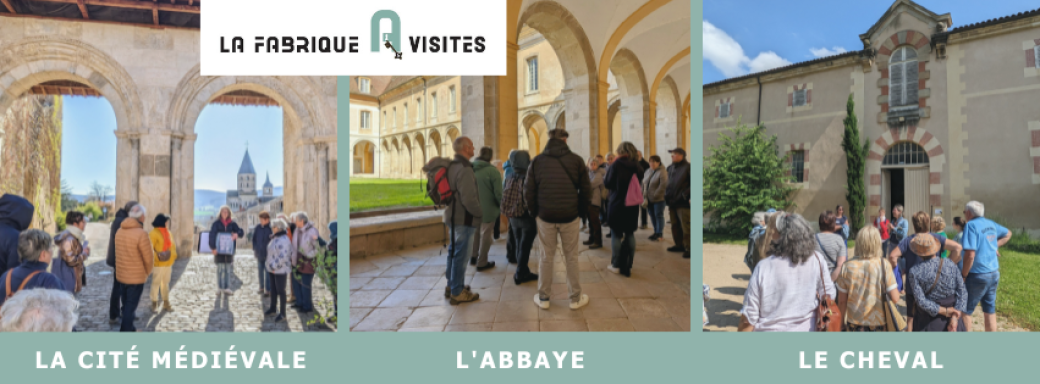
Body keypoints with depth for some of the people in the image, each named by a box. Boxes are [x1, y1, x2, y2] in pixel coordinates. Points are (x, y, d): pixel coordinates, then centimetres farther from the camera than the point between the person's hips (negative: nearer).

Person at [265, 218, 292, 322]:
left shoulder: (283, 240, -22)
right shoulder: (275, 237, 10)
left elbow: (283, 257, -26)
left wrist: (274, 266, -20)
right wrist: (269, 264, 14)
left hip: (280, 270, -9)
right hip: (273, 269, 10)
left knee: (280, 291, -1)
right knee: (273, 289, 20)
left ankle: (282, 314, 7)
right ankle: (272, 308, 35)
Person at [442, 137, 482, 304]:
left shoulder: (451, 166, 10)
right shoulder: (464, 169, -21)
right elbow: (469, 199, -25)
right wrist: (480, 213, -11)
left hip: (452, 216, 10)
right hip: (464, 219, -10)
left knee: (454, 252, 20)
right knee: (461, 254, -1)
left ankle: (451, 286, 32)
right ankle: (457, 293, 7)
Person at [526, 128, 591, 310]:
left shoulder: (537, 161, 1)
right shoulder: (576, 160, -2)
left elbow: (528, 192, 0)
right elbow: (586, 191, -1)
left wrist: (536, 212, 10)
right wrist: (580, 210, 10)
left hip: (545, 217, 1)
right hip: (570, 217, -1)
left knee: (546, 257, 12)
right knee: (571, 257, 10)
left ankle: (543, 297, 20)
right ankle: (575, 298, 20)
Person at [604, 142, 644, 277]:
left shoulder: (617, 164, -13)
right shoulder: (637, 166, 1)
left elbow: (607, 183, -7)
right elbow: (640, 184, 13)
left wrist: (609, 169, 6)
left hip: (617, 204, -4)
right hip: (633, 206, 4)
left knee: (616, 234, 7)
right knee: (630, 234, 12)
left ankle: (616, 265, 15)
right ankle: (628, 266, 16)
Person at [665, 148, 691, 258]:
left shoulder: (687, 167, -8)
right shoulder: (671, 168, 15)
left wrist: (686, 195, -17)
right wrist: (667, 196, 16)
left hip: (683, 203, -8)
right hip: (672, 202, 8)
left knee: (686, 227, -6)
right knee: (675, 226, 14)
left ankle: (688, 248, 0)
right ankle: (679, 245, 26)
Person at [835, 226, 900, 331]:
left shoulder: (847, 267, -9)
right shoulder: (884, 265, -13)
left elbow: (842, 301, -2)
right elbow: (895, 298, -14)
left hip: (854, 324, 1)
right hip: (879, 324, -1)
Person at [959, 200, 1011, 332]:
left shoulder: (971, 225, -18)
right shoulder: (990, 224, 6)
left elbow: (970, 255, -24)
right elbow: (1007, 234, 30)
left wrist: (963, 275, -14)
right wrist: (994, 247, 18)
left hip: (978, 276, -7)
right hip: (994, 273, 8)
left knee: (965, 311, 3)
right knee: (990, 310, 14)